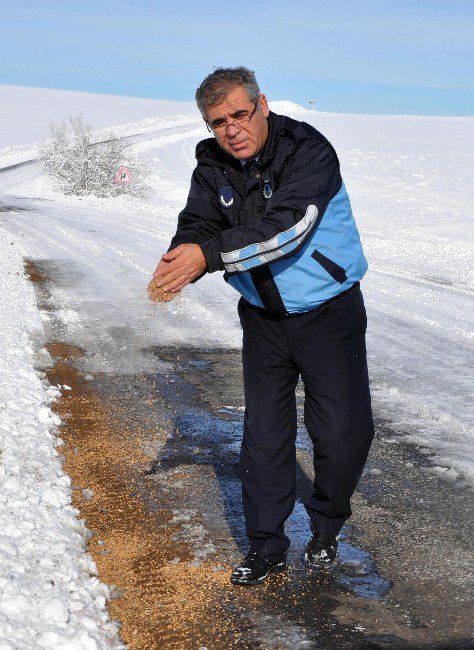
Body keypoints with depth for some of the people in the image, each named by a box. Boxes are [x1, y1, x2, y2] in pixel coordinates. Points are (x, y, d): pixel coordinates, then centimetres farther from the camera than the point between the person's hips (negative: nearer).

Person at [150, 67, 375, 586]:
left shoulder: (308, 151, -22)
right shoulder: (213, 166, -3)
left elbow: (284, 228, -34)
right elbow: (198, 225, -12)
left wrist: (208, 255, -42)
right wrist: (180, 259, -35)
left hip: (329, 313, -4)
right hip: (264, 318, 4)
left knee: (343, 433, -2)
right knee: (264, 434, 8)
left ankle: (326, 528, 25)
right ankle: (266, 546, 21)